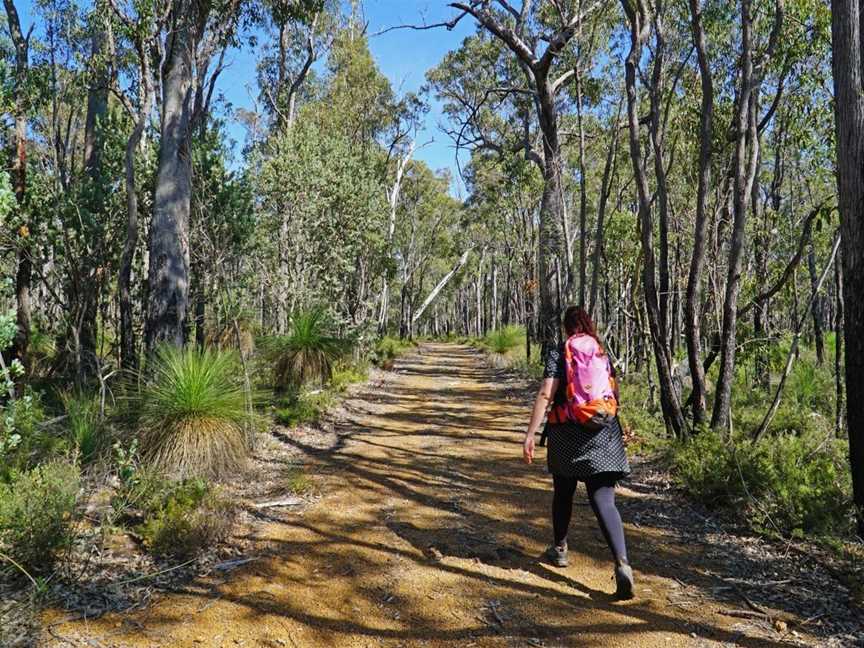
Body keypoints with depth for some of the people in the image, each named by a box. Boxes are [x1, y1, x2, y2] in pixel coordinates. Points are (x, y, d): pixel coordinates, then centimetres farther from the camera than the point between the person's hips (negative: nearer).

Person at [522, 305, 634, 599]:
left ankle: (559, 549, 35)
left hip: (566, 432, -2)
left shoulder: (558, 353, -4)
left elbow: (546, 394, -15)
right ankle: (622, 563, -19)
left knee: (563, 492, 19)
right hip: (604, 433, 3)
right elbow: (615, 396, 14)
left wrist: (530, 434, -15)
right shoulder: (602, 352, 8)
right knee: (604, 500, -2)